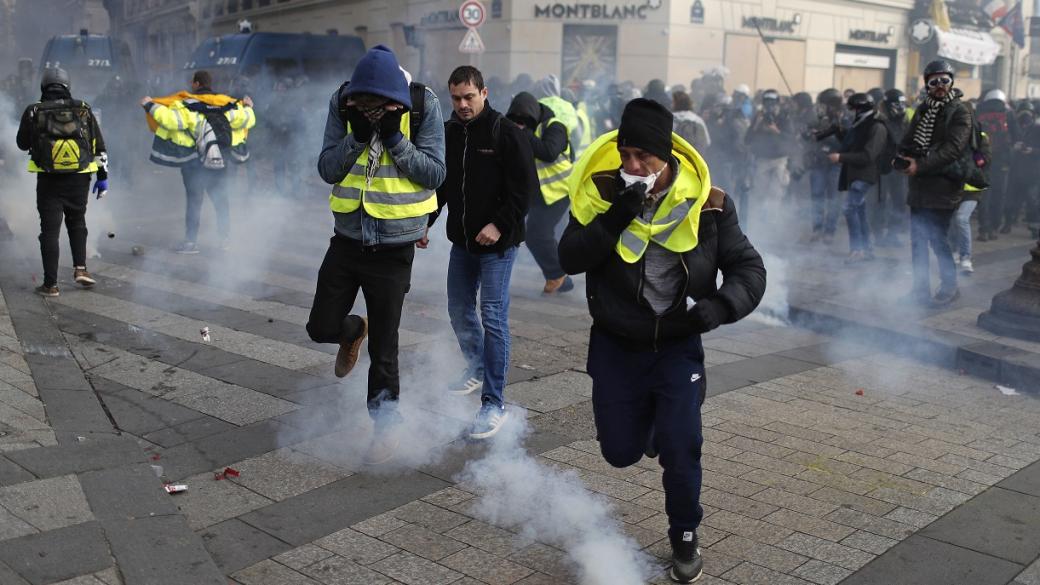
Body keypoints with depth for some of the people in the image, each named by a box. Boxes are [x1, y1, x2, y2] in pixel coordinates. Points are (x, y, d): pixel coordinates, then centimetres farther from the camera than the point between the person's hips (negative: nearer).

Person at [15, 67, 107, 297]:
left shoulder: (33, 112, -3)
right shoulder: (84, 110, 0)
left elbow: (23, 144, 10)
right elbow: (99, 147, 2)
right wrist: (103, 177, 9)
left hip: (49, 180, -1)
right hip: (79, 179, 1)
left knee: (50, 230, 5)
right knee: (77, 223, 21)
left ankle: (51, 284, 5)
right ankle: (80, 268, 7)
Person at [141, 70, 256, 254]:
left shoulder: (187, 105, -11)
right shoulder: (227, 105, 2)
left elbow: (170, 119, -23)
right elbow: (246, 120, 5)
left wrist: (150, 105, -11)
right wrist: (248, 107, 26)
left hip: (193, 161, -4)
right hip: (220, 160, 4)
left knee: (193, 200, 1)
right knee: (220, 198, 14)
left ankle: (191, 241, -1)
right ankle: (225, 237, 15)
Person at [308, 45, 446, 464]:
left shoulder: (422, 107, -11)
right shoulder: (342, 104, -4)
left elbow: (435, 173, -11)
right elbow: (327, 170, -5)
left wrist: (395, 139, -22)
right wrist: (357, 136, -20)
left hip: (394, 246, -3)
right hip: (348, 239, 3)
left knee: (383, 347, 5)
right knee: (322, 328, 5)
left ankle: (386, 422, 25)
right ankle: (354, 331, 42)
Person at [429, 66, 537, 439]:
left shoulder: (507, 134, -11)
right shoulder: (448, 134, 7)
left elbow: (526, 188, -13)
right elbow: (439, 184, 16)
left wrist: (500, 224, -20)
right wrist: (425, 221, 5)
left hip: (498, 242, -7)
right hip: (461, 240, 7)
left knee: (493, 317, -9)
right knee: (459, 309, 17)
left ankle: (494, 404, -5)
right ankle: (477, 369, 43)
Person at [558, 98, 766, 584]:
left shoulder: (705, 202, -12)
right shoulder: (603, 191, -11)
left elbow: (748, 267, -6)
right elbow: (570, 259, -18)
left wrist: (721, 306, -26)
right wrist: (617, 216, -31)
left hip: (678, 347, -1)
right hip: (615, 345, 1)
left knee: (680, 449, -6)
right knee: (621, 452, 8)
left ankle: (685, 538, 22)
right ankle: (650, 416, 45)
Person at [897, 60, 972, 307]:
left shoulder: (959, 112, -6)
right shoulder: (922, 110, 16)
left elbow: (953, 149, -17)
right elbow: (908, 141, 15)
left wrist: (920, 165, -22)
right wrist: (902, 159, -7)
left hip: (943, 187, -7)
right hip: (919, 187, 7)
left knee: (938, 239, -6)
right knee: (918, 240, 10)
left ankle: (949, 287, 11)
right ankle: (921, 290, 19)